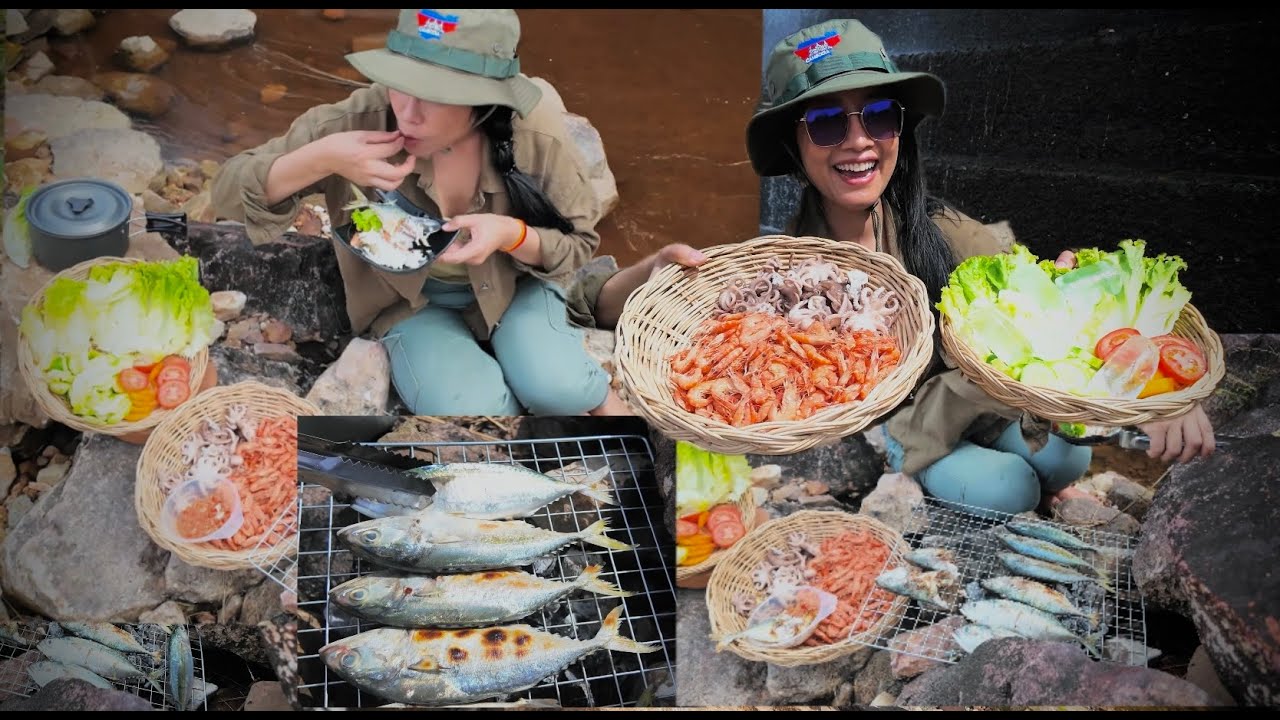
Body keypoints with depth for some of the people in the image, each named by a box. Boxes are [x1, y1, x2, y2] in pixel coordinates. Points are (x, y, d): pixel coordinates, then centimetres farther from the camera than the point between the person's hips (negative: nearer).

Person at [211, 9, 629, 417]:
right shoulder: (360, 120, -26)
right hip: (412, 301, 0)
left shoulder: (535, 135, -25)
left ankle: (596, 395, 8)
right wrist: (320, 161, -39)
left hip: (515, 284, 0)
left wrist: (513, 235, -32)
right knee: (469, 411, -25)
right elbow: (230, 194, -19)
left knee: (554, 387, -27)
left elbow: (580, 242, -10)